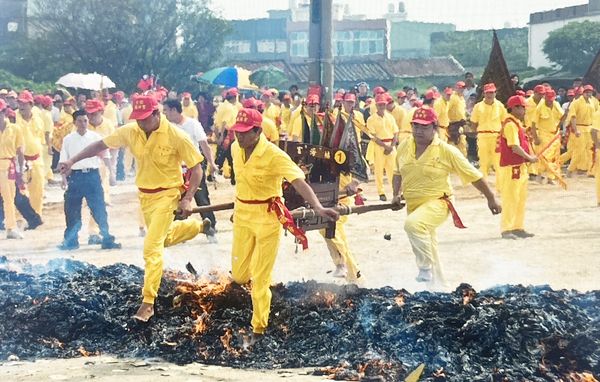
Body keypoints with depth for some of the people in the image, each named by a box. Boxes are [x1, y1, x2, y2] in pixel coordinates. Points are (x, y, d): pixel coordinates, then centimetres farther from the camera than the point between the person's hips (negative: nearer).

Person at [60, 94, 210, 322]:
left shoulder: (176, 136, -22)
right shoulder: (131, 131, -10)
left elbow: (196, 168, -15)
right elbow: (101, 144, 1)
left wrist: (188, 198, -23)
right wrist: (72, 161, -5)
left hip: (167, 195, -6)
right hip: (144, 195, 6)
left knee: (152, 246, -15)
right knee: (165, 238, 27)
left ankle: (148, 303, -9)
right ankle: (199, 226, 57)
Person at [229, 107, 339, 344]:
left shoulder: (274, 155, -22)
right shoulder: (236, 149, -3)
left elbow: (298, 181, -32)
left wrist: (317, 207, -47)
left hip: (267, 216, -5)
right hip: (242, 215, 5)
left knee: (260, 278, -1)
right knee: (239, 275, 10)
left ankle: (259, 329, 15)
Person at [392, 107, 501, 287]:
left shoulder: (446, 151, -13)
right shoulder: (404, 147, 1)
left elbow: (473, 175, -6)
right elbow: (398, 173, 20)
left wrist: (491, 199, -2)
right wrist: (397, 194, 4)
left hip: (438, 203, -6)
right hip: (413, 205, 6)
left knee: (413, 224, -36)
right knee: (426, 250, 18)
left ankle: (426, 267, -23)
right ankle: (437, 285, 37)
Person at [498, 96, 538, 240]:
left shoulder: (517, 124, 16)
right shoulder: (510, 125, -16)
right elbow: (515, 147, -22)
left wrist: (530, 156, 8)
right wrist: (529, 158, -14)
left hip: (520, 167, 11)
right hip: (511, 168, -11)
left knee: (521, 199, 15)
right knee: (510, 199, -7)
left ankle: (518, 228, 22)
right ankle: (506, 230, -2)